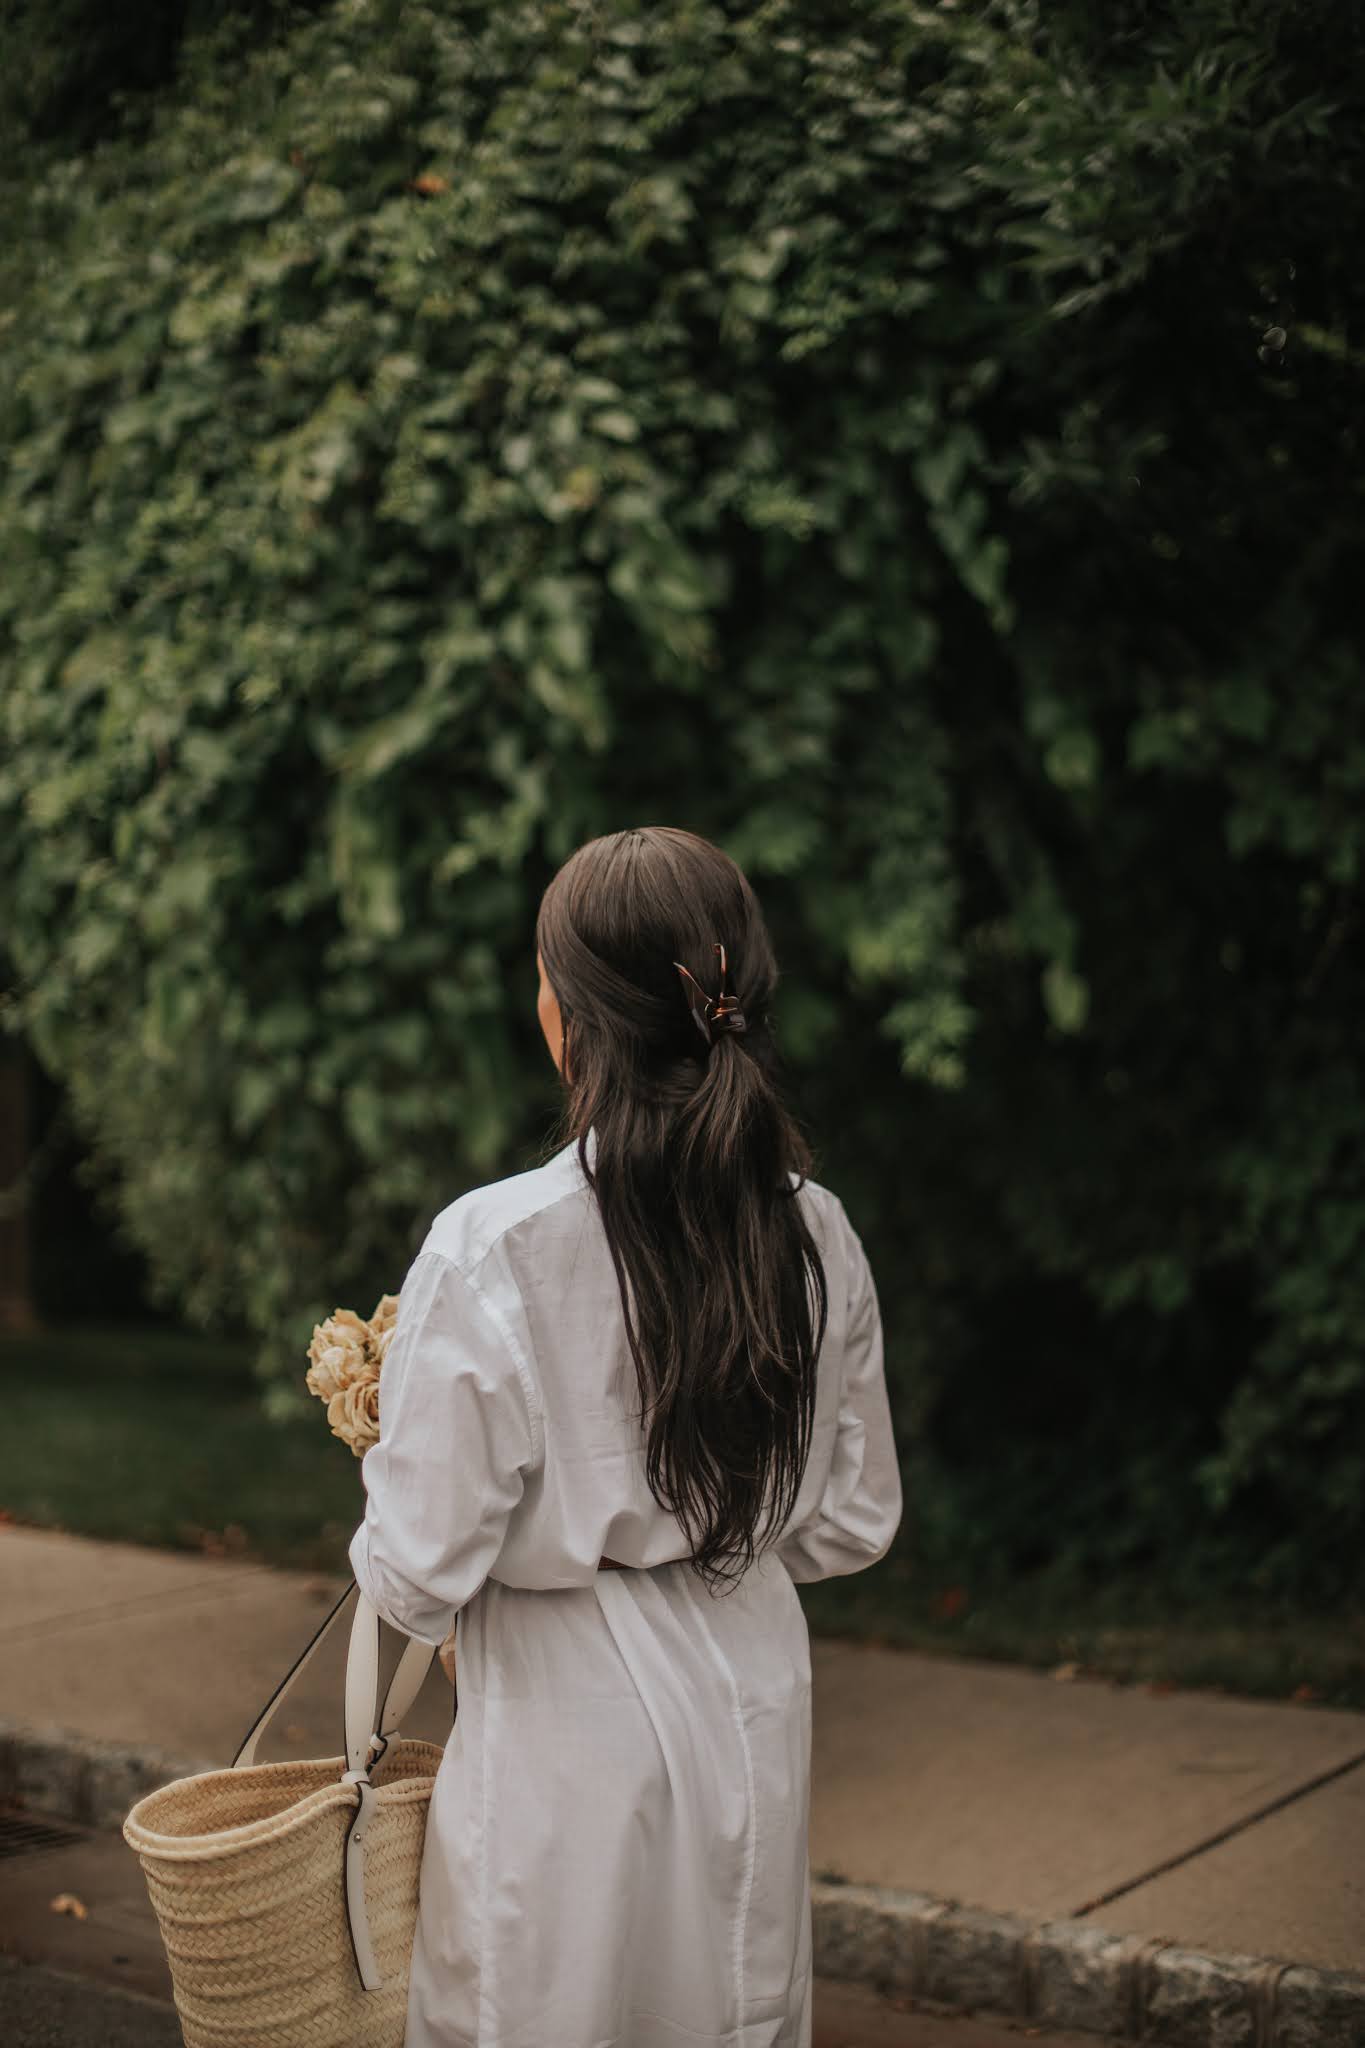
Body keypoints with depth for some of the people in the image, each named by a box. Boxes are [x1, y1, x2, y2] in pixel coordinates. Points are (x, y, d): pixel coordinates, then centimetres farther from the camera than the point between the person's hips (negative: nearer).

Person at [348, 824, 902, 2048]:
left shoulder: (491, 1249, -21)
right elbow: (853, 1521, 5)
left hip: (569, 1733, -5)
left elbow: (421, 1569, -16)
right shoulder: (815, 1236, -5)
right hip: (756, 1708, 5)